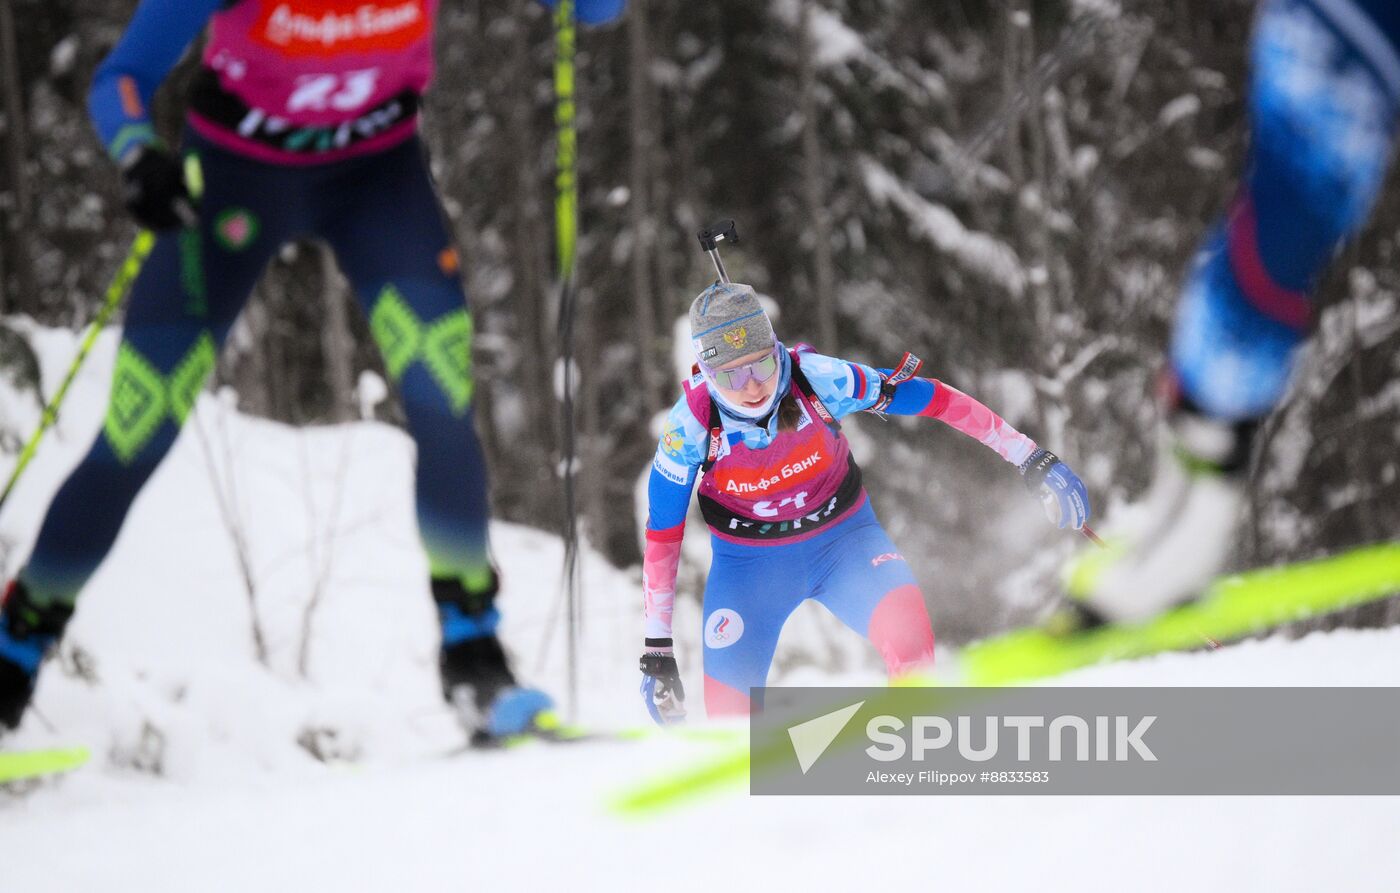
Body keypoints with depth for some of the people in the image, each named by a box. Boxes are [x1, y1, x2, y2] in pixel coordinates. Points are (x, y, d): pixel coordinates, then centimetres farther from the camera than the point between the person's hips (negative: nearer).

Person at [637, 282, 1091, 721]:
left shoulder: (817, 379, -27)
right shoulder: (690, 425, -24)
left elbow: (937, 398, -17)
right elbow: (662, 536, -12)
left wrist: (1033, 461, -14)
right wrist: (657, 651, -9)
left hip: (843, 537, 0)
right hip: (749, 561, 1)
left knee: (910, 639, -30)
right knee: (726, 714, -6)